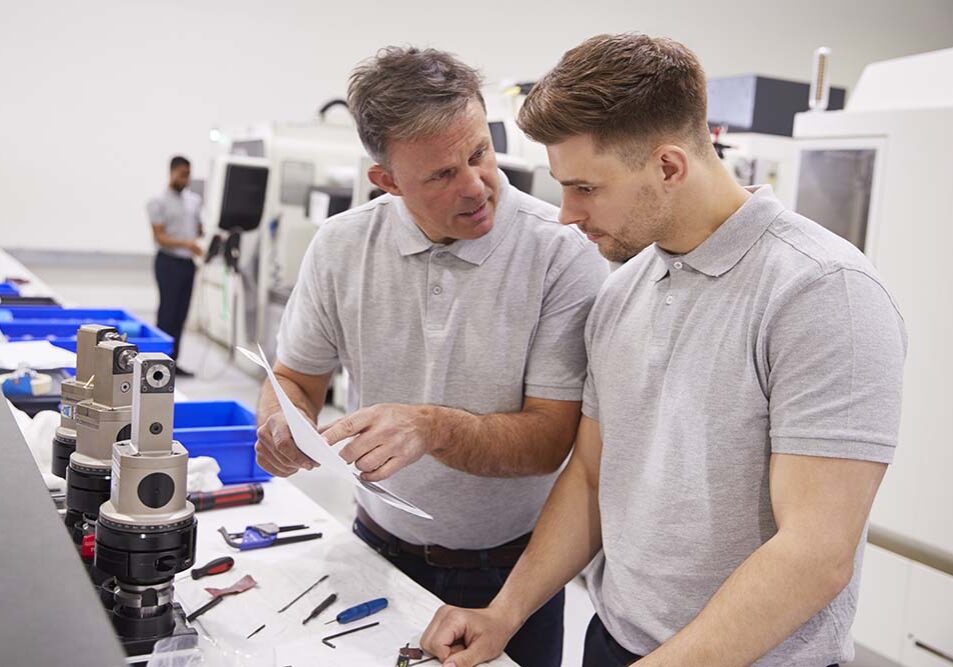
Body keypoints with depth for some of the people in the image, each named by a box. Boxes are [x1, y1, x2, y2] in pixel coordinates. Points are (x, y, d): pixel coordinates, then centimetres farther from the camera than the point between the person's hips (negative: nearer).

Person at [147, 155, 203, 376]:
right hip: (169, 262, -6)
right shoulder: (158, 202, -4)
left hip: (188, 262, 6)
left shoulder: (194, 200, 14)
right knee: (167, 312, -5)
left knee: (181, 314, 7)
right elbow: (159, 237, -11)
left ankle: (173, 361, 13)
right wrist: (186, 244, -25)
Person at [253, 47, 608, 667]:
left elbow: (550, 440, -20)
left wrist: (435, 428, -36)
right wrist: (282, 422, -19)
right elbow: (295, 377, 4)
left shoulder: (565, 254, -19)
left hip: (511, 565, -2)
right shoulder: (341, 247, -8)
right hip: (381, 544, 3)